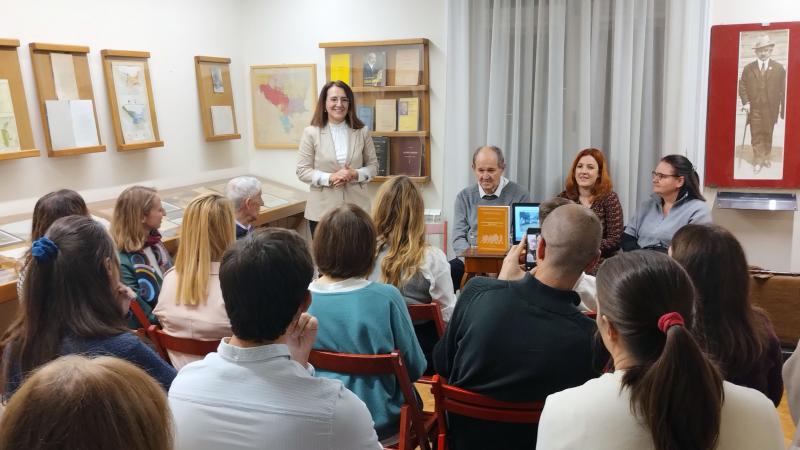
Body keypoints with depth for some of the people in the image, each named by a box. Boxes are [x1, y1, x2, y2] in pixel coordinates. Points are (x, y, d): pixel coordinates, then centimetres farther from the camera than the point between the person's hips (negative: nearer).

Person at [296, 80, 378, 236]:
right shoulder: (311, 133, -1)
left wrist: (355, 174, -12)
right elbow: (302, 171, -2)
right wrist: (330, 178, -17)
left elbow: (373, 165, 9)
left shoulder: (362, 131, 5)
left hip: (357, 208, 2)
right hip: (322, 210, -1)